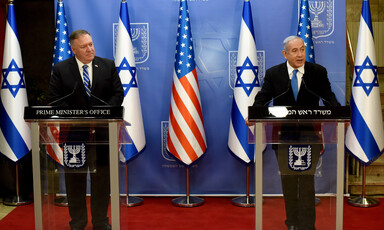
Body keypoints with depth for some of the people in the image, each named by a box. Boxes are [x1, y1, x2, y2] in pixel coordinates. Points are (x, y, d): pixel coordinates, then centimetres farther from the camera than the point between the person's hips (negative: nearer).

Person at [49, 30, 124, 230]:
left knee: (102, 176, 8)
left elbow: (118, 93, 3)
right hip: (73, 131, -1)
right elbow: (55, 99, -2)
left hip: (102, 130, 1)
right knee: (74, 177, 8)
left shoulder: (108, 66, 6)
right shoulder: (60, 69, 2)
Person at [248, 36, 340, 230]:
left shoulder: (318, 72, 3)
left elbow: (329, 97, -2)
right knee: (288, 179, 10)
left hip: (309, 135, -1)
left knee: (307, 179, -2)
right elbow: (262, 98, -3)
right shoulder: (273, 73, 3)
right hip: (284, 135, 1)